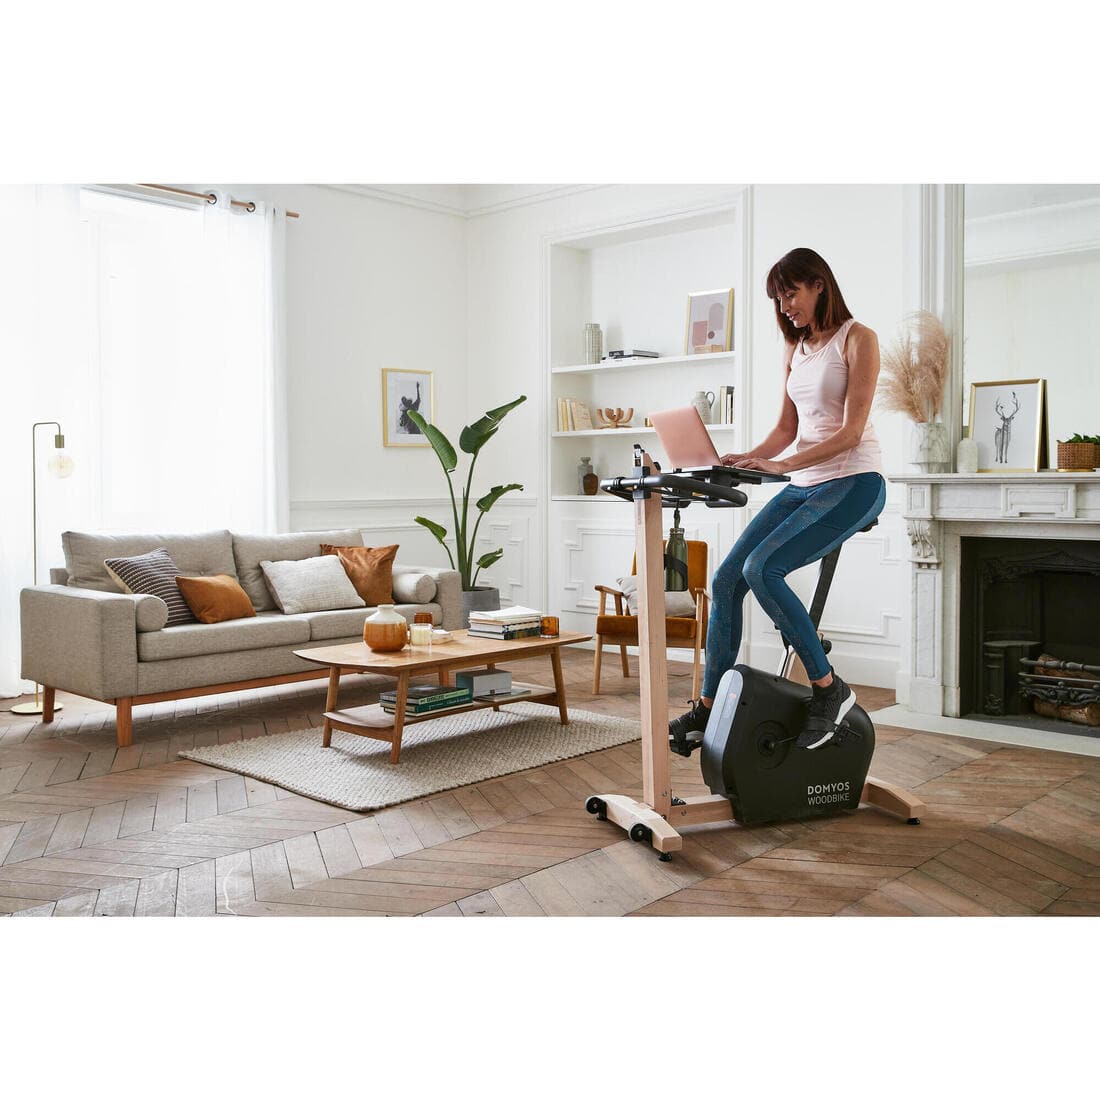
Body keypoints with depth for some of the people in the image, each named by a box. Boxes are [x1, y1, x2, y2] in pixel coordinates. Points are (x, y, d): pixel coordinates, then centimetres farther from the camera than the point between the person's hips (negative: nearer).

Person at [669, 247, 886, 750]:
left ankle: (828, 689, -13)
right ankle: (708, 706, 6)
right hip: (804, 485, 8)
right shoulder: (794, 349, 15)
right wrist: (744, 460, -3)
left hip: (853, 482, -8)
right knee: (726, 579, -3)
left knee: (762, 569, -26)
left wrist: (782, 465, -26)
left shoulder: (857, 339, -7)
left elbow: (851, 431, -16)